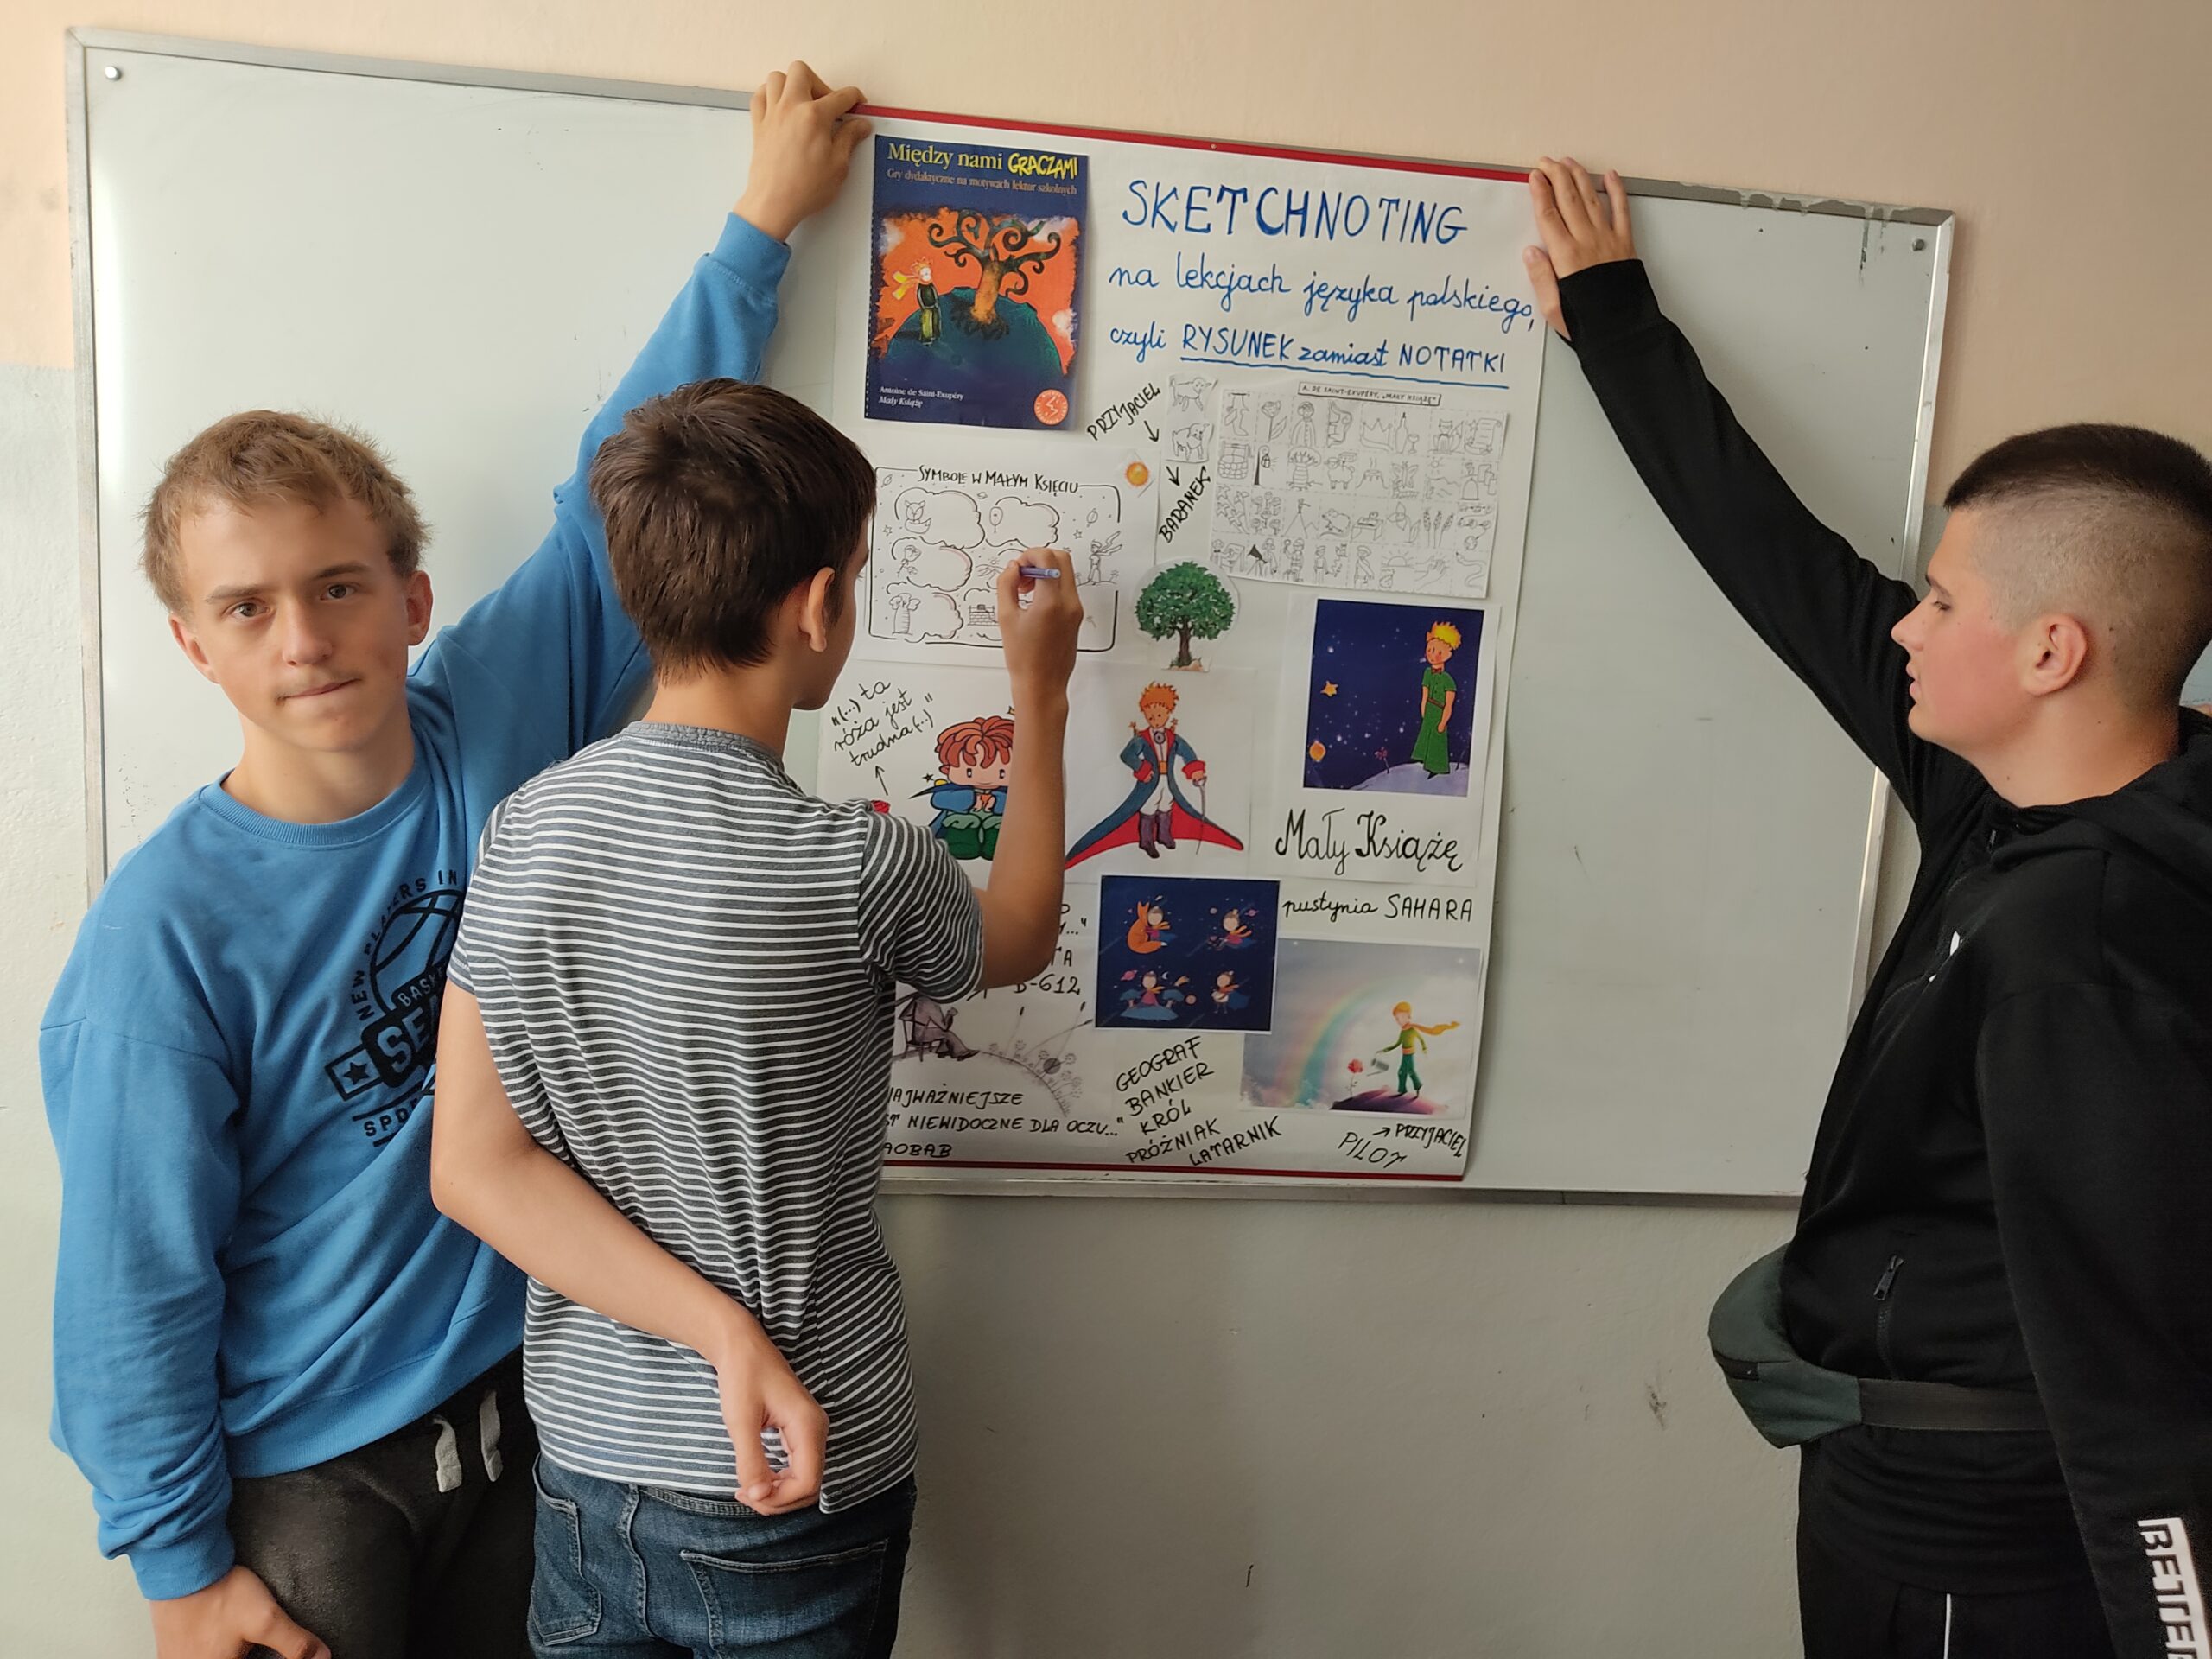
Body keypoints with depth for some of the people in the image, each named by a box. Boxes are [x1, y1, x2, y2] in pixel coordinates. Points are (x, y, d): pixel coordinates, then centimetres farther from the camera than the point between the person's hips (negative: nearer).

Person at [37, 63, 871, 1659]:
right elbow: (141, 1280, -14)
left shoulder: (495, 723, -12)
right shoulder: (169, 931, -22)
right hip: (305, 1479, -4)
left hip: (524, 1401, 4)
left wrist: (762, 222, -1)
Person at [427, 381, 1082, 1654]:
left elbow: (477, 1167, -10)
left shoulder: (525, 829, -9)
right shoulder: (855, 864, -23)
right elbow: (1016, 941, 0)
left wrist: (722, 1331, -13)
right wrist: (1042, 700, 9)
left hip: (584, 1464, 4)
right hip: (799, 1488, -4)